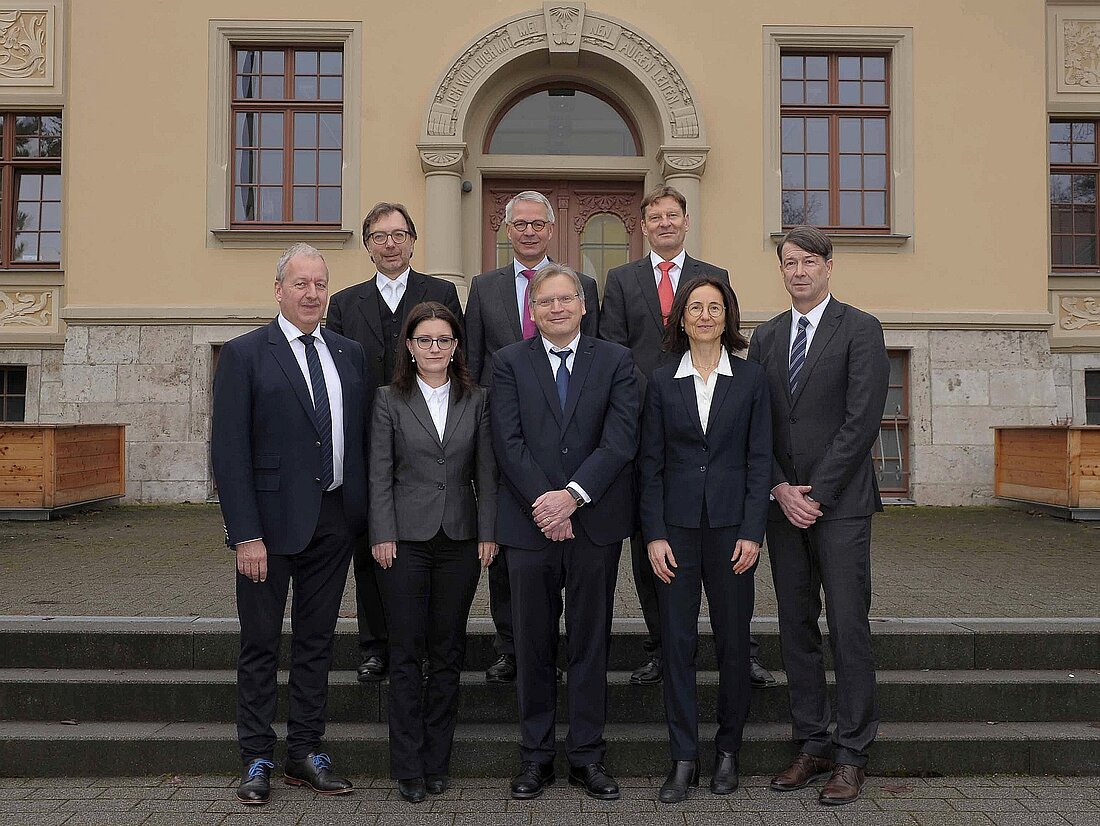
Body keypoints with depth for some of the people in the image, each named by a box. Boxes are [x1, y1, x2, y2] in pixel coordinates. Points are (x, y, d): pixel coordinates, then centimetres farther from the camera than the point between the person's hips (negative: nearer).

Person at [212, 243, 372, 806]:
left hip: (335, 520, 4)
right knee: (261, 645, 8)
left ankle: (306, 753, 27)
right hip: (273, 520, -4)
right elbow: (229, 450, -9)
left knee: (316, 642, 14)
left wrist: (366, 515, 4)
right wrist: (245, 534, -15)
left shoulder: (349, 354, 10)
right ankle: (257, 760, 23)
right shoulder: (245, 354, -4)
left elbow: (362, 437, 11)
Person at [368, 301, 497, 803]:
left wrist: (488, 533, -1)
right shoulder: (389, 401, 2)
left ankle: (437, 761, 21)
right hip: (407, 538, -2)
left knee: (448, 653, 8)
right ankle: (408, 767, 14)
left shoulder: (476, 401, 6)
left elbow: (485, 473, 5)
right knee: (405, 653, 3)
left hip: (460, 538, 2)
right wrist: (382, 535, -8)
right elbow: (380, 474, -1)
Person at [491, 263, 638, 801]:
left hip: (595, 522, 0)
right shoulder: (509, 362, 5)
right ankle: (536, 756, 22)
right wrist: (543, 504, -14)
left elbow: (620, 440, -6)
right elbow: (508, 442, -4)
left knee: (590, 644, 9)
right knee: (533, 646, 8)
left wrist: (572, 495, -16)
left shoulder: (616, 361, 5)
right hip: (529, 525, 0)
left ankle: (587, 756, 22)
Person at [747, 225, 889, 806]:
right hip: (782, 502, 5)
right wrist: (781, 489, -5)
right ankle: (813, 744, 21)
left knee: (848, 627, -1)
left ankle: (852, 753, 11)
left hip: (840, 502, -5)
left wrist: (816, 493, -12)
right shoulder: (765, 337, 13)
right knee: (795, 627, 9)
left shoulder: (860, 329, -2)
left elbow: (862, 420, -10)